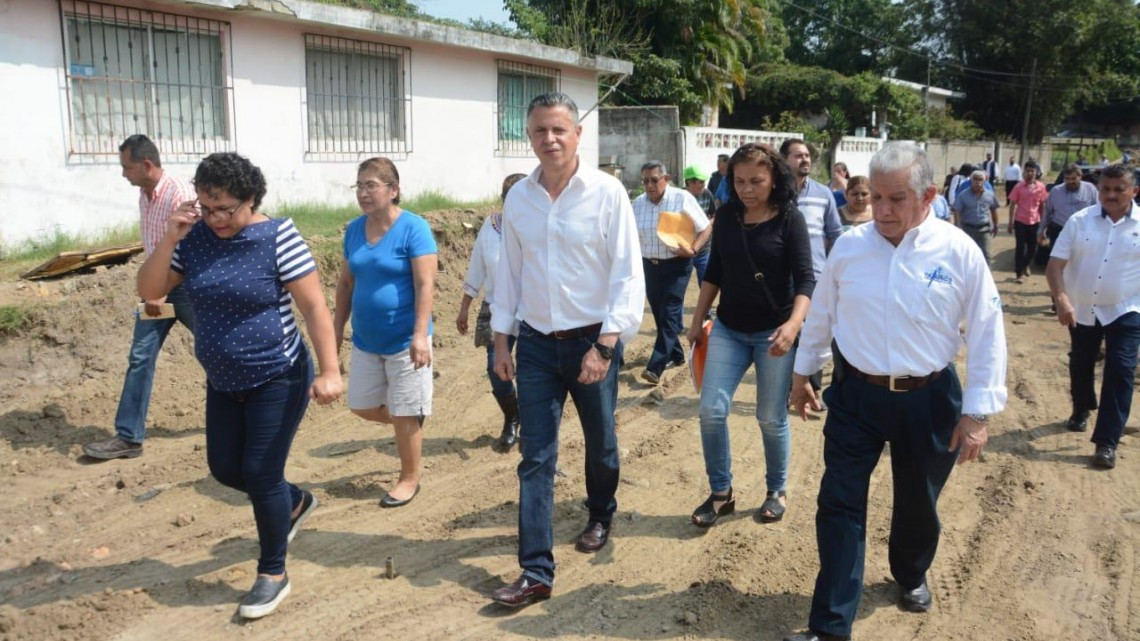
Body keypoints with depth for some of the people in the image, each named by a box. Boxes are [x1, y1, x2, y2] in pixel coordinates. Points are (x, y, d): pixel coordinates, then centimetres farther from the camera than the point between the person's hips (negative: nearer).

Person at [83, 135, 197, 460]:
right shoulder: (144, 194, 6)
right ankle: (128, 436, 6)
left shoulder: (179, 193, -20)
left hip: (185, 286, -7)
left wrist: (160, 293, -22)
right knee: (140, 357, 2)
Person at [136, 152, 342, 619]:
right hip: (223, 383, 6)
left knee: (260, 475, -3)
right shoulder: (195, 238, -3)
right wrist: (169, 238, -16)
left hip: (277, 380, -6)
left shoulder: (278, 238, -17)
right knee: (225, 469, 15)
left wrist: (329, 371, -24)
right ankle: (296, 503, 43)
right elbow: (149, 291, -2)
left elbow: (314, 306, -18)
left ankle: (273, 574, 17)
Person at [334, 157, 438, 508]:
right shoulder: (354, 229, 5)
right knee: (361, 405, 15)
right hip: (366, 339, 7)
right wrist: (338, 328, 12)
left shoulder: (413, 228, -15)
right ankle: (411, 425, 41)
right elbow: (346, 282, 12)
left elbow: (425, 285, -19)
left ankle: (409, 479, 22)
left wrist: (420, 335, -25)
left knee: (404, 413, 4)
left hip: (403, 339, -7)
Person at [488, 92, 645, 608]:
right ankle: (536, 571, 8)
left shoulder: (606, 193, -11)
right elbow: (509, 271, 9)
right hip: (536, 344, 3)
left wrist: (605, 346, -18)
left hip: (593, 342, -2)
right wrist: (501, 338, 8)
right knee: (536, 459, 1)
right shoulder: (518, 198, 1)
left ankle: (601, 517, 46)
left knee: (600, 444, 17)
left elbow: (628, 274, -12)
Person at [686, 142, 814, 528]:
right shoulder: (726, 216, 2)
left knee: (771, 418, 5)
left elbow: (805, 279, -15)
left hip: (773, 332, -3)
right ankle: (721, 492, 12)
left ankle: (778, 491, 27)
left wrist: (794, 324, -31)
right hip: (728, 329, 4)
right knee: (711, 410, -4)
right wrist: (697, 321, 11)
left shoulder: (790, 219, -10)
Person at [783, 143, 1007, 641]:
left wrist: (978, 412, -9)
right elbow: (821, 313, 8)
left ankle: (911, 575, 51)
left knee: (917, 502, 19)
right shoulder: (849, 246, -6)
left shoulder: (959, 252, -11)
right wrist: (802, 371, 15)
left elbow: (987, 334, -7)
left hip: (928, 399, 0)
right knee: (840, 505, 0)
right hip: (856, 395, 1)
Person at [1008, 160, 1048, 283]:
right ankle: (1020, 273, 3)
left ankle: (1026, 265, 40)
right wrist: (1011, 222, -4)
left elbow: (1042, 205, 7)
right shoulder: (1019, 187, -5)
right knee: (1020, 247, -2)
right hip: (1020, 221, -2)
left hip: (1035, 221, 2)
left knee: (1032, 246, 13)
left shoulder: (1041, 187, 0)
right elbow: (1012, 205, -2)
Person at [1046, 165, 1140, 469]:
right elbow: (1055, 264, -12)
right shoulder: (1080, 221, -7)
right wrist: (1061, 299, -26)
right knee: (1080, 365, 19)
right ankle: (1081, 410, 47)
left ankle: (1107, 442, -4)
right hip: (1081, 309, 2)